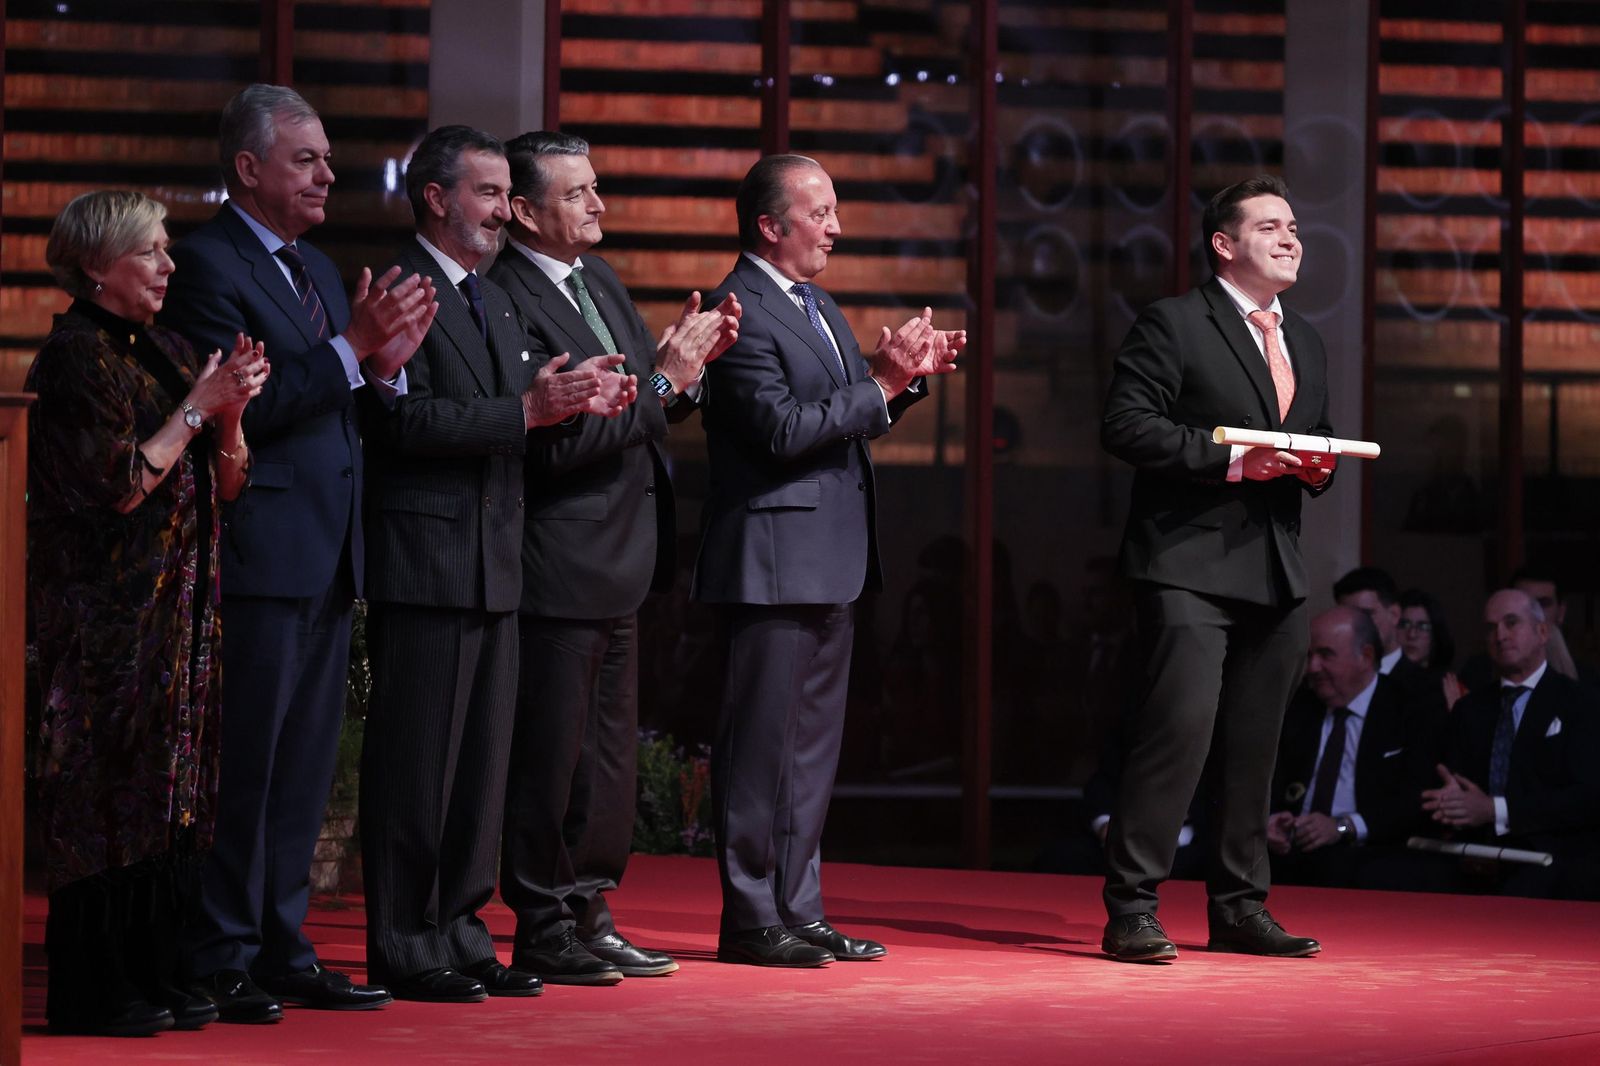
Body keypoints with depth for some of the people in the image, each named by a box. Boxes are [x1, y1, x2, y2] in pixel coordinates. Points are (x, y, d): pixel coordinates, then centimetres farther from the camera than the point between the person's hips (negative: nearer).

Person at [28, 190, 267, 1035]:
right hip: (110, 614, -8)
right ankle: (95, 993, -1)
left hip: (178, 612, 8)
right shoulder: (76, 356, -9)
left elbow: (226, 482, 14)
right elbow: (120, 486, -16)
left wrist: (231, 412, -5)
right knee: (108, 797, -6)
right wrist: (198, 406, -13)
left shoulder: (165, 352, 14)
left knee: (167, 798, 8)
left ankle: (152, 978, 13)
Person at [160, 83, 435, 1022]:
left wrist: (385, 362, -1)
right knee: (242, 764, -4)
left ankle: (284, 952, 18)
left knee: (304, 768, 12)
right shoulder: (208, 265, -10)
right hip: (259, 555, -9)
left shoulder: (317, 268, 18)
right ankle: (221, 962, 1)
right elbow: (238, 409, -20)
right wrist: (351, 347, -21)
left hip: (328, 557, 9)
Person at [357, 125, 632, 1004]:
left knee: (483, 760, 11)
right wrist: (528, 411, -22)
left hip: (493, 566, 9)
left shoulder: (494, 301, 20)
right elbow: (408, 420, -19)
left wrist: (580, 400, 1)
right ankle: (403, 948, 0)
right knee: (416, 761, -5)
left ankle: (459, 933, 17)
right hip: (424, 560, -9)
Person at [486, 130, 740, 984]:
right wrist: (661, 381, -19)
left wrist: (692, 362, -1)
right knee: (549, 757, -3)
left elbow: (645, 417, 17)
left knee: (609, 755, 14)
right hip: (557, 568, -10)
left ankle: (589, 915, 22)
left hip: (617, 565, 10)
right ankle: (543, 932, 4)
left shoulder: (601, 282, 13)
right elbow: (555, 443, -23)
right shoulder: (506, 300, -17)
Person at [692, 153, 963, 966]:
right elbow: (782, 427, -21)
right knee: (761, 744, -5)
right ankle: (750, 921, 0)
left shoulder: (817, 306, 18)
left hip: (829, 562, 10)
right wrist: (882, 382, -20)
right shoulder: (740, 311, -13)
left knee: (813, 745, 13)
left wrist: (909, 373, 6)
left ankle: (798, 912, 19)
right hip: (773, 560, -10)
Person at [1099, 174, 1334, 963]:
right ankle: (1131, 910, -13)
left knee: (1255, 744, 9)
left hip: (1275, 572, 8)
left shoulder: (1304, 344, 21)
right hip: (1191, 564, -7)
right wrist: (1229, 458, -18)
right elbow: (1125, 424, -12)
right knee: (1180, 726, -16)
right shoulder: (1174, 324, -3)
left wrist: (1317, 469, 4)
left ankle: (1239, 909, 18)